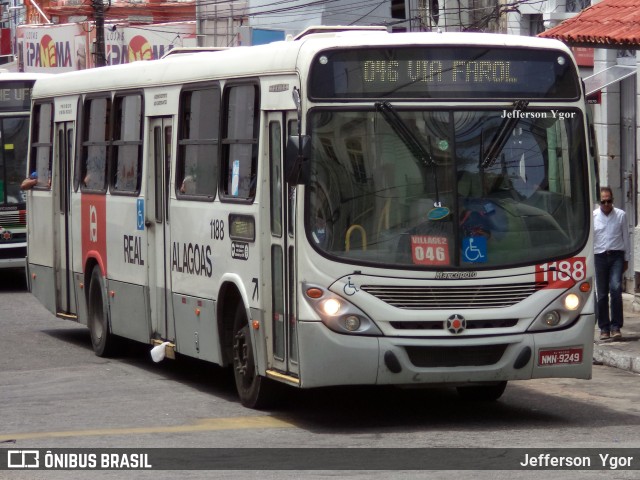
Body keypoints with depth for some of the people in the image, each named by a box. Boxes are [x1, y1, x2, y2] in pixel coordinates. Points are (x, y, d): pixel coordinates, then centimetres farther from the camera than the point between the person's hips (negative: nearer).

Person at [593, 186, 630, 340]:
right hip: (599, 257, 1)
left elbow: (625, 237, 10)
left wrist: (626, 259, 10)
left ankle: (616, 326, -13)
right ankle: (604, 328, 11)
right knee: (601, 294, 3)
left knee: (616, 288, -16)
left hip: (616, 256, -1)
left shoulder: (621, 215, 4)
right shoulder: (592, 216, 3)